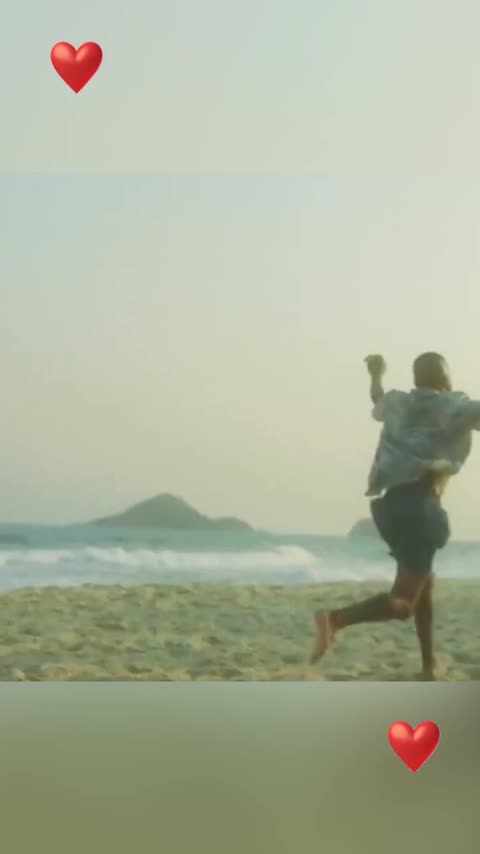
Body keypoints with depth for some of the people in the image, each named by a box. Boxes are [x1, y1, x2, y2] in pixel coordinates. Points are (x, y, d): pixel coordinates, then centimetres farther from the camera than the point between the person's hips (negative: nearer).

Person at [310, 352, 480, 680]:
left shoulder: (399, 403, 19)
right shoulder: (454, 407, 1)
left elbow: (379, 402, 43)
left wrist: (377, 375, 62)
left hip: (393, 502, 8)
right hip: (418, 505, -8)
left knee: (424, 582, 23)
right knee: (404, 601, -14)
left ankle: (430, 665, 23)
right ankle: (335, 619, -37)